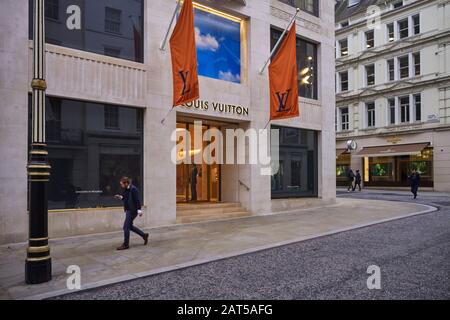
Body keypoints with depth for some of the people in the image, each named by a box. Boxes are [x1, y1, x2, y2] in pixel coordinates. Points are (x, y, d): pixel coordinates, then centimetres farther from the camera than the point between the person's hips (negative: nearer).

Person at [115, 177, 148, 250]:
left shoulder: (133, 189, -18)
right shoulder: (126, 189, 9)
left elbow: (137, 200, -20)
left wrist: (139, 210, -22)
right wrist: (121, 197, 3)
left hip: (132, 210, -10)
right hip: (128, 210, 10)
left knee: (126, 227, -5)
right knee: (129, 226, 16)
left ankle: (126, 245, 7)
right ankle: (144, 235, 28)